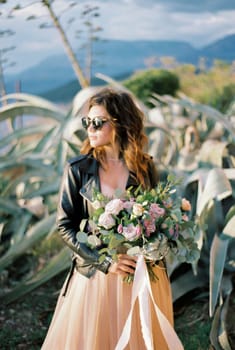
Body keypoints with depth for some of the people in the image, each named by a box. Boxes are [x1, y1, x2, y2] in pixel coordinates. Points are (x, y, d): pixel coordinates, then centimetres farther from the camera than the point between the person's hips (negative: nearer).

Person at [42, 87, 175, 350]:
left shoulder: (145, 167, -1)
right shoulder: (78, 168, -5)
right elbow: (65, 225, -5)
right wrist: (104, 262, -14)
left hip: (143, 274, 1)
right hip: (95, 272, -1)